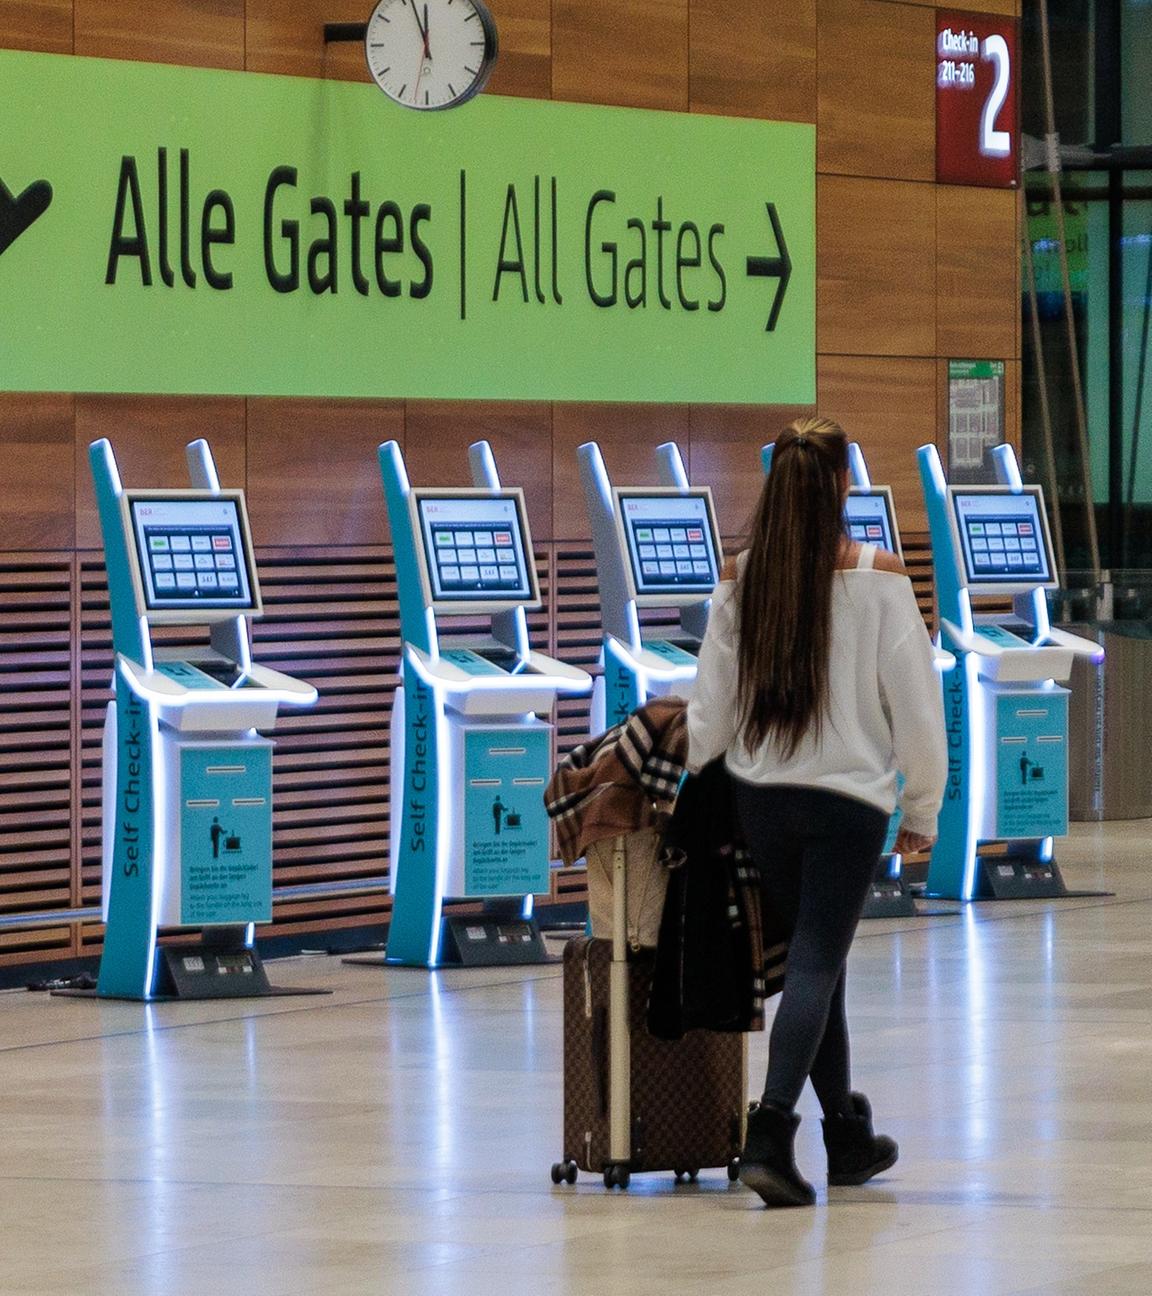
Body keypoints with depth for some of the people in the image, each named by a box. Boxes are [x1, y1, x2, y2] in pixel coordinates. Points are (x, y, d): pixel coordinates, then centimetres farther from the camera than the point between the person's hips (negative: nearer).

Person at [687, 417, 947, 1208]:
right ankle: (770, 1133, -19)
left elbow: (711, 708, 1)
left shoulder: (740, 581, -1)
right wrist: (923, 810, 4)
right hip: (849, 799, -4)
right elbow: (914, 703, -6)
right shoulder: (879, 579, -10)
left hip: (762, 798, 4)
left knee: (816, 961, 16)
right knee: (815, 968, -3)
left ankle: (848, 1138, 26)